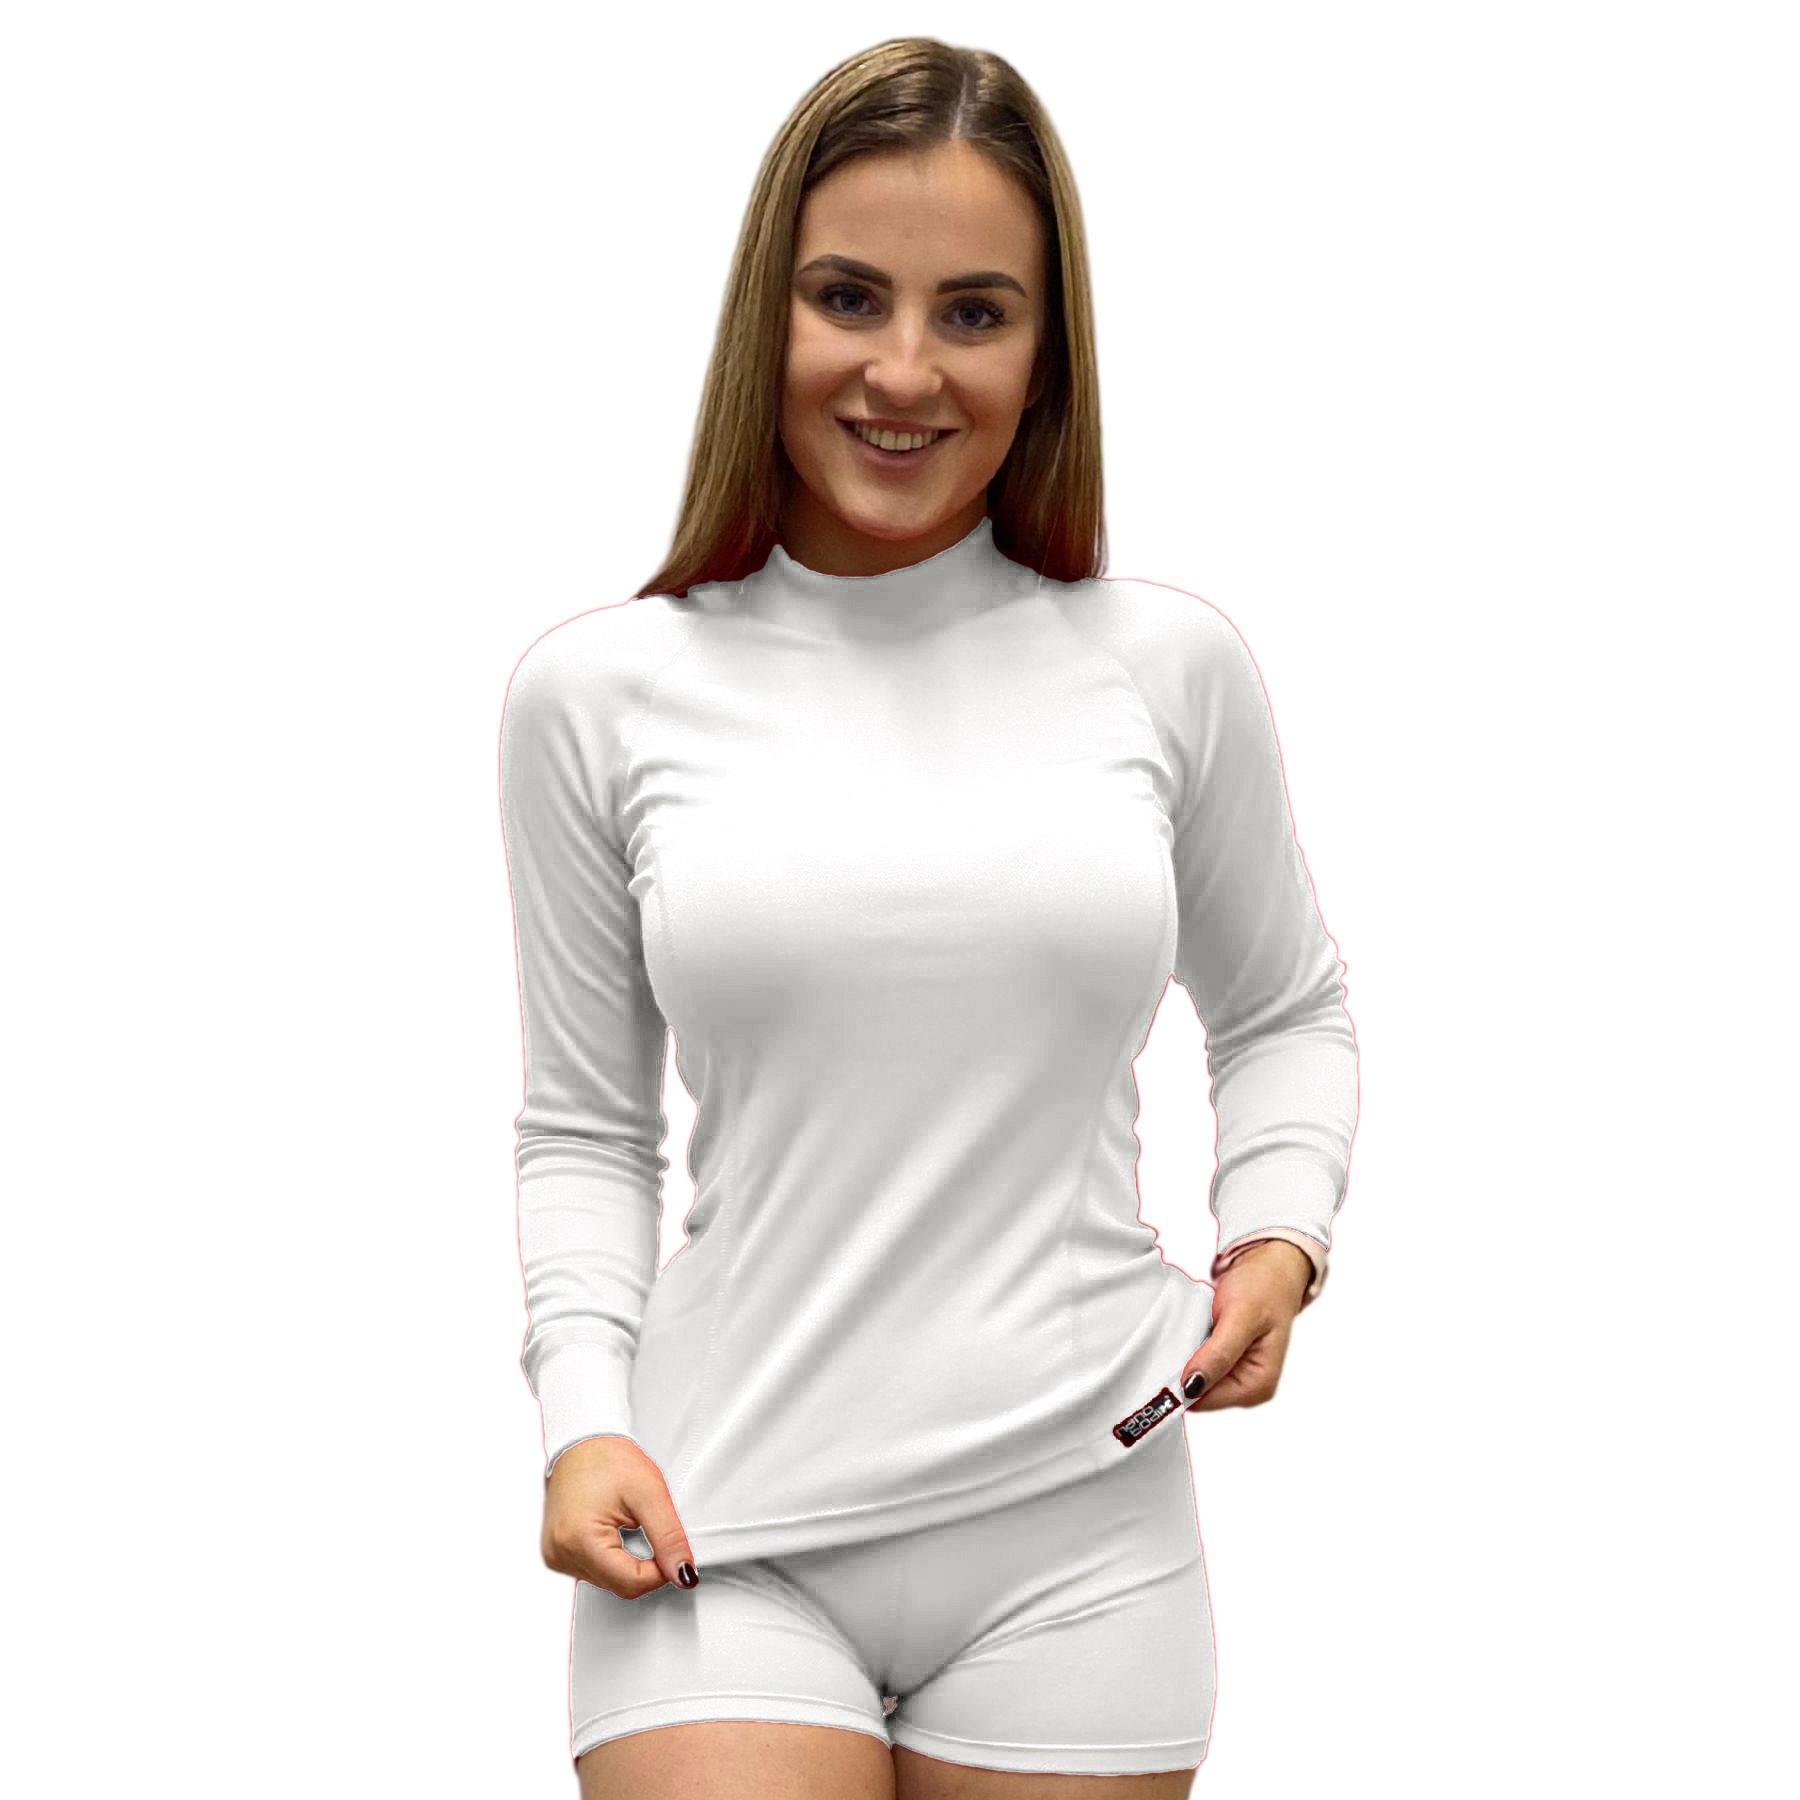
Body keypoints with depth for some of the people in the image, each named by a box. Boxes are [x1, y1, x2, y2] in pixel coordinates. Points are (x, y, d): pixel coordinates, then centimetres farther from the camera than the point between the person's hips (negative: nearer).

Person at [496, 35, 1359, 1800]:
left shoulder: (1169, 666, 2)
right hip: (725, 1527, -1)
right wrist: (583, 1418, -4)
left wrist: (1279, 1231, 1)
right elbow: (583, 1129, 9)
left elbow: (1286, 1009, 18)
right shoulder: (597, 693, 1)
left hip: (1074, 1534, 1)